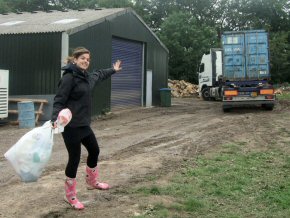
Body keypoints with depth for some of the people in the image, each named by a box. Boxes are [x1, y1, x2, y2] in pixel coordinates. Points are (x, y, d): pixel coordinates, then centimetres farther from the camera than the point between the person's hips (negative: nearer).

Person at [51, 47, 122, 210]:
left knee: (94, 150, 21)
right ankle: (70, 195, 16)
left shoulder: (88, 77, 10)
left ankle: (92, 182, 46)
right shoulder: (69, 77, -16)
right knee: (75, 158, -2)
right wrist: (56, 119, -35)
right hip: (70, 125, -9)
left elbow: (99, 74, 34)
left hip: (83, 124, 9)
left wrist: (113, 70, 49)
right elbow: (59, 101, -20)